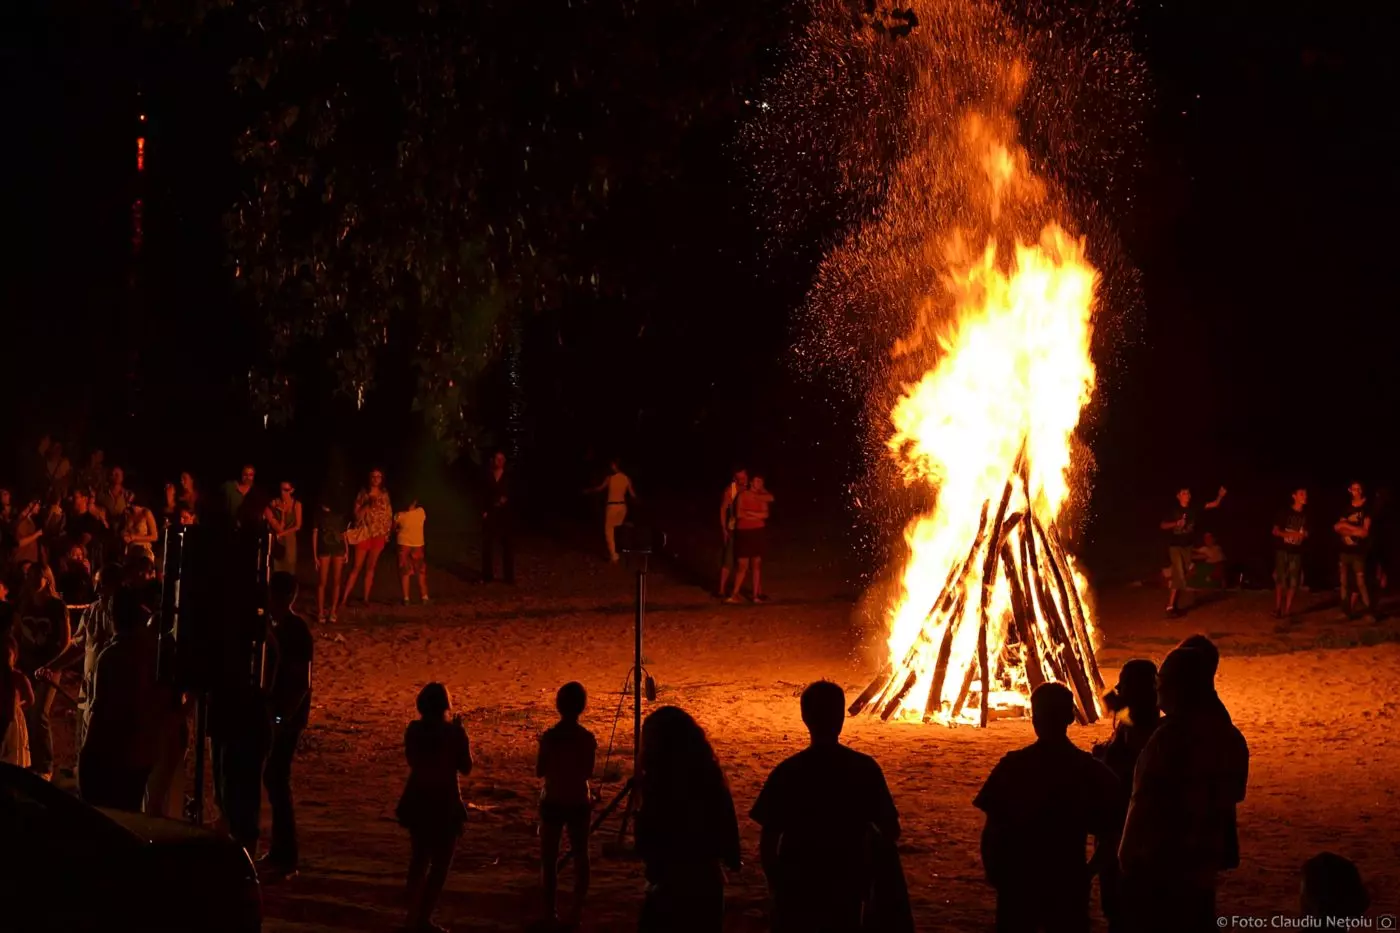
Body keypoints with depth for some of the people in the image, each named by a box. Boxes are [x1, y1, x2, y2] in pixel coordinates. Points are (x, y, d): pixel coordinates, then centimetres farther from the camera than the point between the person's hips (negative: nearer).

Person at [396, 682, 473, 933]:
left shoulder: (413, 730, -3)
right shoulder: (453, 732, -16)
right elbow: (466, 767, -6)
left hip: (417, 801, 5)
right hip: (444, 803, -5)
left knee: (420, 858, 21)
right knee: (440, 863, 6)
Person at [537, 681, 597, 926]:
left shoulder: (549, 736, -14)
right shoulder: (587, 738, -11)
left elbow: (539, 771, -7)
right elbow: (588, 773, -1)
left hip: (553, 803, -1)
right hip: (578, 803, 1)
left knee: (549, 858, 10)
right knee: (580, 856, 14)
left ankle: (550, 911, 10)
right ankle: (577, 910, 15)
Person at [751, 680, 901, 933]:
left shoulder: (787, 772, -11)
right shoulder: (865, 769, -8)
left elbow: (768, 842, -10)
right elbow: (891, 832, -3)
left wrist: (775, 882, 7)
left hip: (796, 889, -1)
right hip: (845, 889, 1)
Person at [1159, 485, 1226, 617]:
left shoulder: (1194, 509, 0)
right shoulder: (1173, 510, -8)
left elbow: (1214, 504, -4)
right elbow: (1163, 526, -3)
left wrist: (1220, 496, -23)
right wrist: (1176, 523, -20)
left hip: (1187, 547, 5)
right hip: (1175, 546, -5)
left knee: (1180, 577, 11)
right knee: (1179, 577, -16)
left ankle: (1174, 605, 22)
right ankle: (1170, 606, -13)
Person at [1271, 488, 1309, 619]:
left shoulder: (1305, 515, 8)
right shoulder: (1285, 512, -2)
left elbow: (1305, 534, 12)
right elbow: (1275, 531, -2)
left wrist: (1303, 536, -12)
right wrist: (1289, 534, -18)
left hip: (1296, 552, 3)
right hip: (1282, 550, -3)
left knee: (1293, 582, -1)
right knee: (1281, 580, -8)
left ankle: (1287, 609, 6)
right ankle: (1277, 609, -3)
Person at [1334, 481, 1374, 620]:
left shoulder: (1367, 509, -2)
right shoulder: (1346, 509, 13)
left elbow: (1365, 532, -10)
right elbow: (1338, 528, 5)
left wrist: (1346, 526, -6)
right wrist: (1354, 532, -11)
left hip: (1358, 552, -5)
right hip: (1344, 550, 5)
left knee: (1360, 583, -10)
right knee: (1344, 582, 6)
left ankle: (1369, 612, -7)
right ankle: (1346, 610, 13)